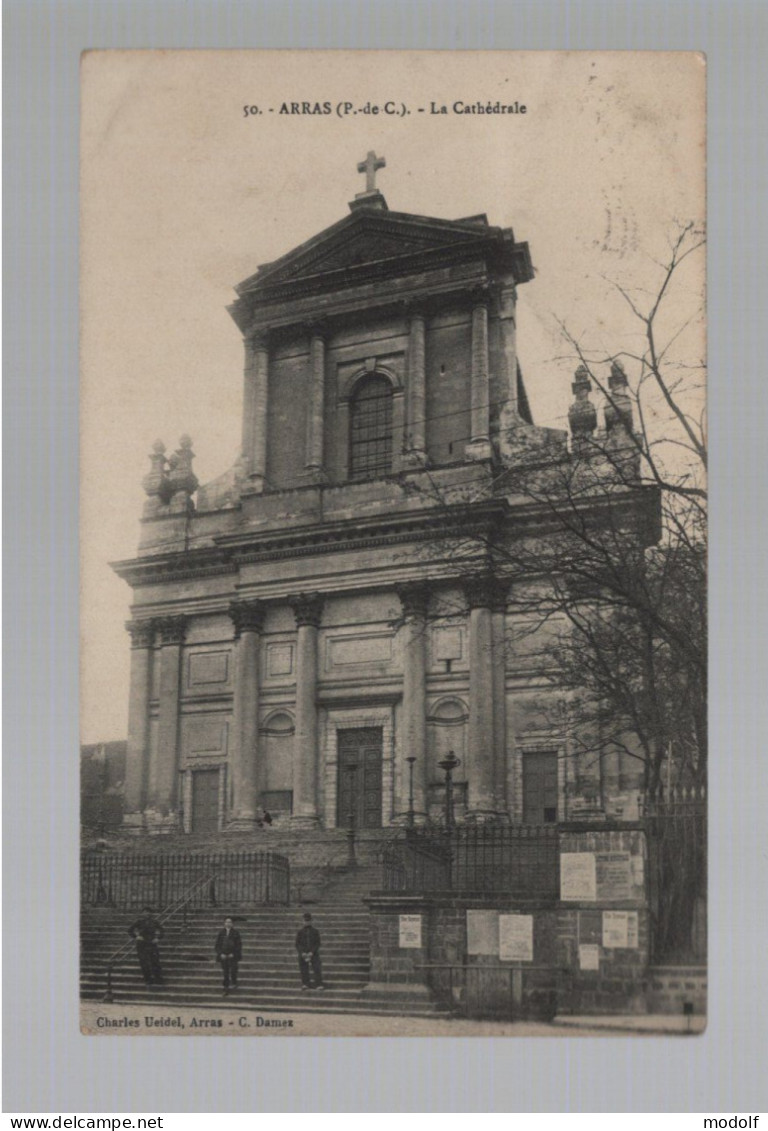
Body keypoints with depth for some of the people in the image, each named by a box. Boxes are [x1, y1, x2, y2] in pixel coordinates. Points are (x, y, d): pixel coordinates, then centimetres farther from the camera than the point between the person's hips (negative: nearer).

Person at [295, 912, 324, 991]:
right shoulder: (300, 932, 9)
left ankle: (319, 985, -13)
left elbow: (317, 943, 1)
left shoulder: (315, 931, 6)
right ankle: (306, 984, 7)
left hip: (313, 954, -1)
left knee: (317, 969, -12)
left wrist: (312, 952, -11)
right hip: (303, 954, 1)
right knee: (304, 971, -2)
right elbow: (297, 944, 6)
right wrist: (302, 953, -10)